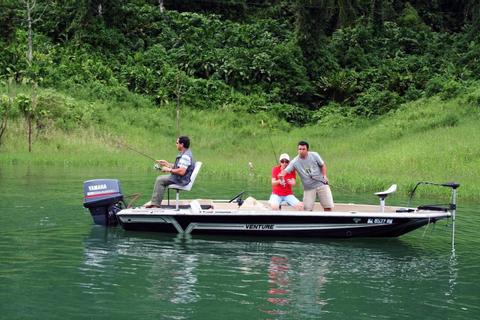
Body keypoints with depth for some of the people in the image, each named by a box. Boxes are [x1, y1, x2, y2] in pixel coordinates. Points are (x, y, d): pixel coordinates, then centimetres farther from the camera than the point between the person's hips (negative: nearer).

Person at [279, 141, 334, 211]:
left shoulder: (314, 155, -6)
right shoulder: (295, 162, -11)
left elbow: (322, 165, 6)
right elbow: (286, 170, -21)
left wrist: (324, 176, -8)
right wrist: (281, 174, -44)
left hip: (321, 184, 0)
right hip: (308, 188, 0)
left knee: (328, 206, 2)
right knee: (307, 209, -3)